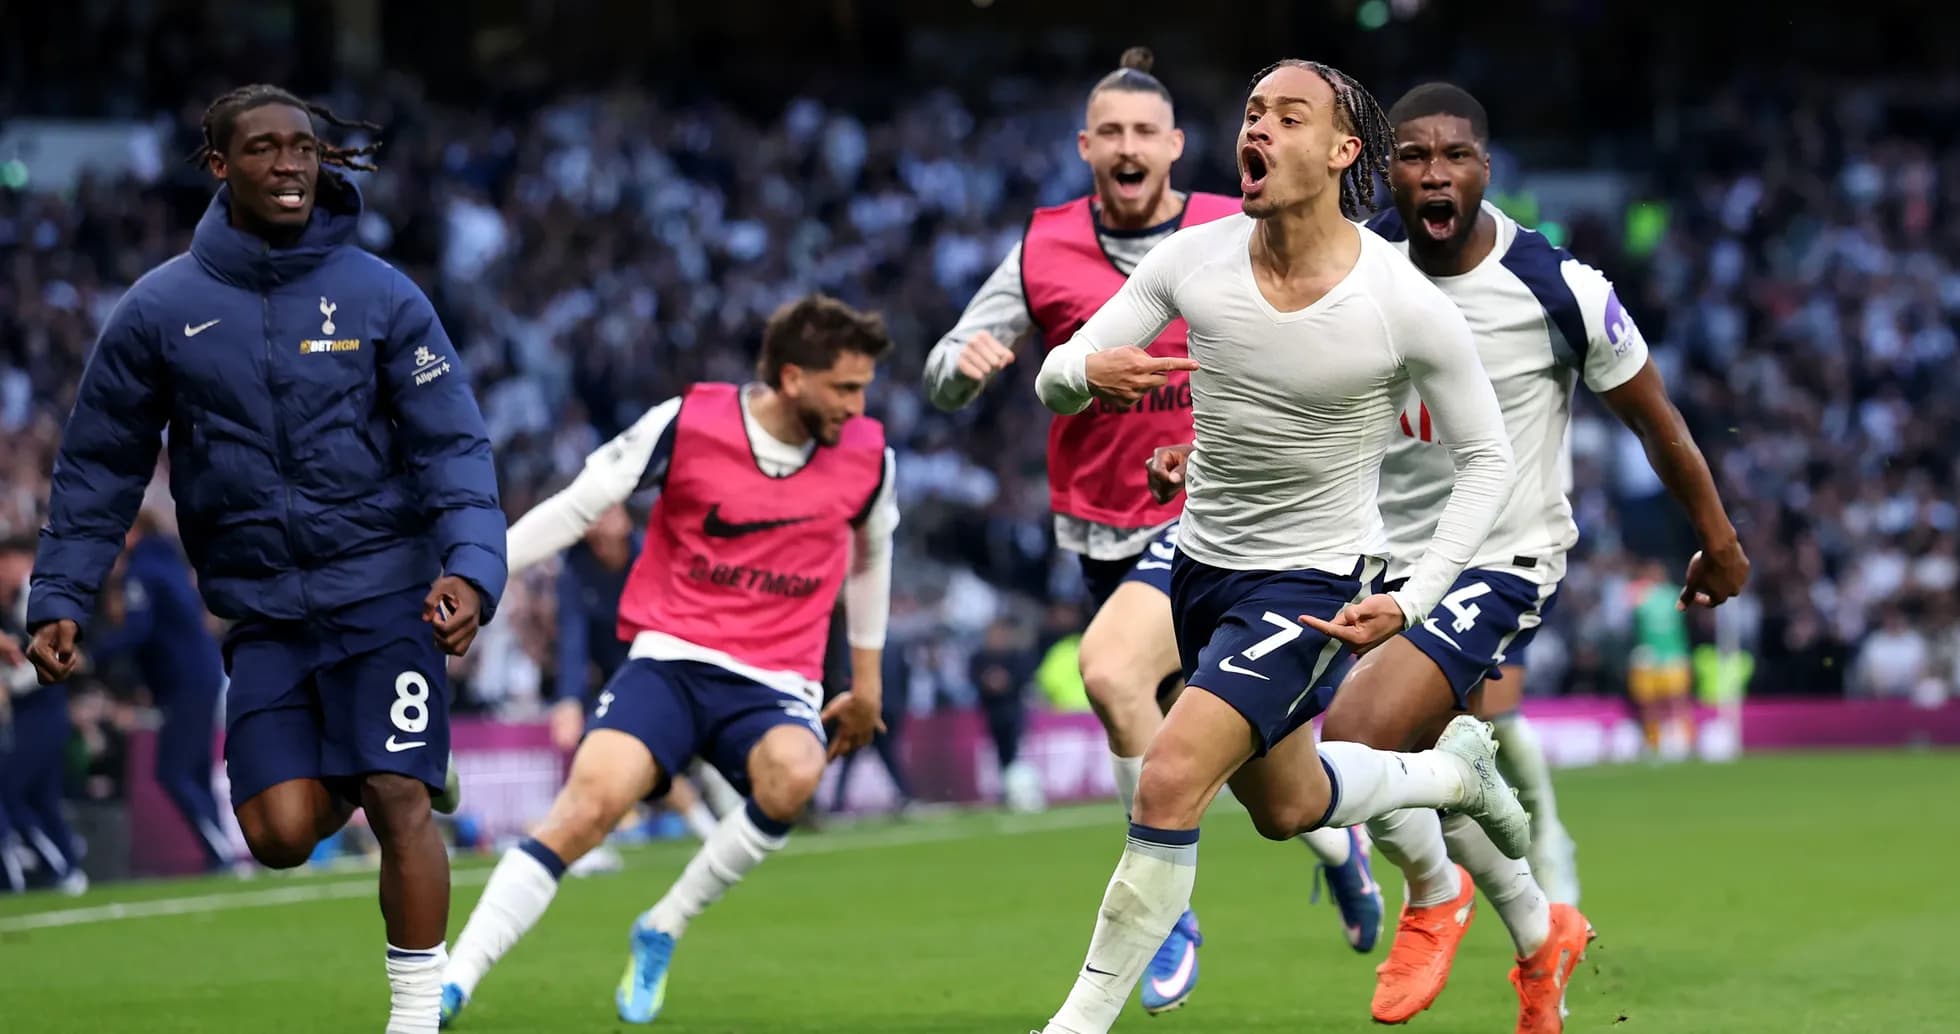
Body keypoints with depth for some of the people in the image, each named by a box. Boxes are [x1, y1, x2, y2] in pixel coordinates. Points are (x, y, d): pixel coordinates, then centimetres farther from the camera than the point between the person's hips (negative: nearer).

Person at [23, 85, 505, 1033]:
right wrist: (58, 600, 3)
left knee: (398, 804, -13)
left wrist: (470, 566, -19)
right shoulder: (161, 311, 1)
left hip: (380, 591, -1)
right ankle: (342, 778, 30)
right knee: (280, 834, -7)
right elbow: (98, 467, 9)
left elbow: (452, 445, -4)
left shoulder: (380, 297, -2)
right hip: (262, 614, 2)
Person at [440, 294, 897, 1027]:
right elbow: (576, 507, 2)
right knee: (590, 801, -27)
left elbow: (871, 552, 23)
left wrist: (866, 678, 28)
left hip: (776, 684, 2)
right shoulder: (687, 423, -7)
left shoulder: (867, 456, 2)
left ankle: (661, 932, -11)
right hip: (670, 659, -2)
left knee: (792, 774, -33)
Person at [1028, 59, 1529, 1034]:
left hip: (1314, 583, -6)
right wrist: (1088, 372, -34)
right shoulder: (1193, 259, -11)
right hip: (1201, 565, 6)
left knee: (1169, 780, -21)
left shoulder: (1408, 306, -20)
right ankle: (1458, 771, 51)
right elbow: (1054, 379, -8)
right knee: (1286, 808, 23)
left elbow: (1486, 457, -7)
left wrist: (1412, 601, -17)